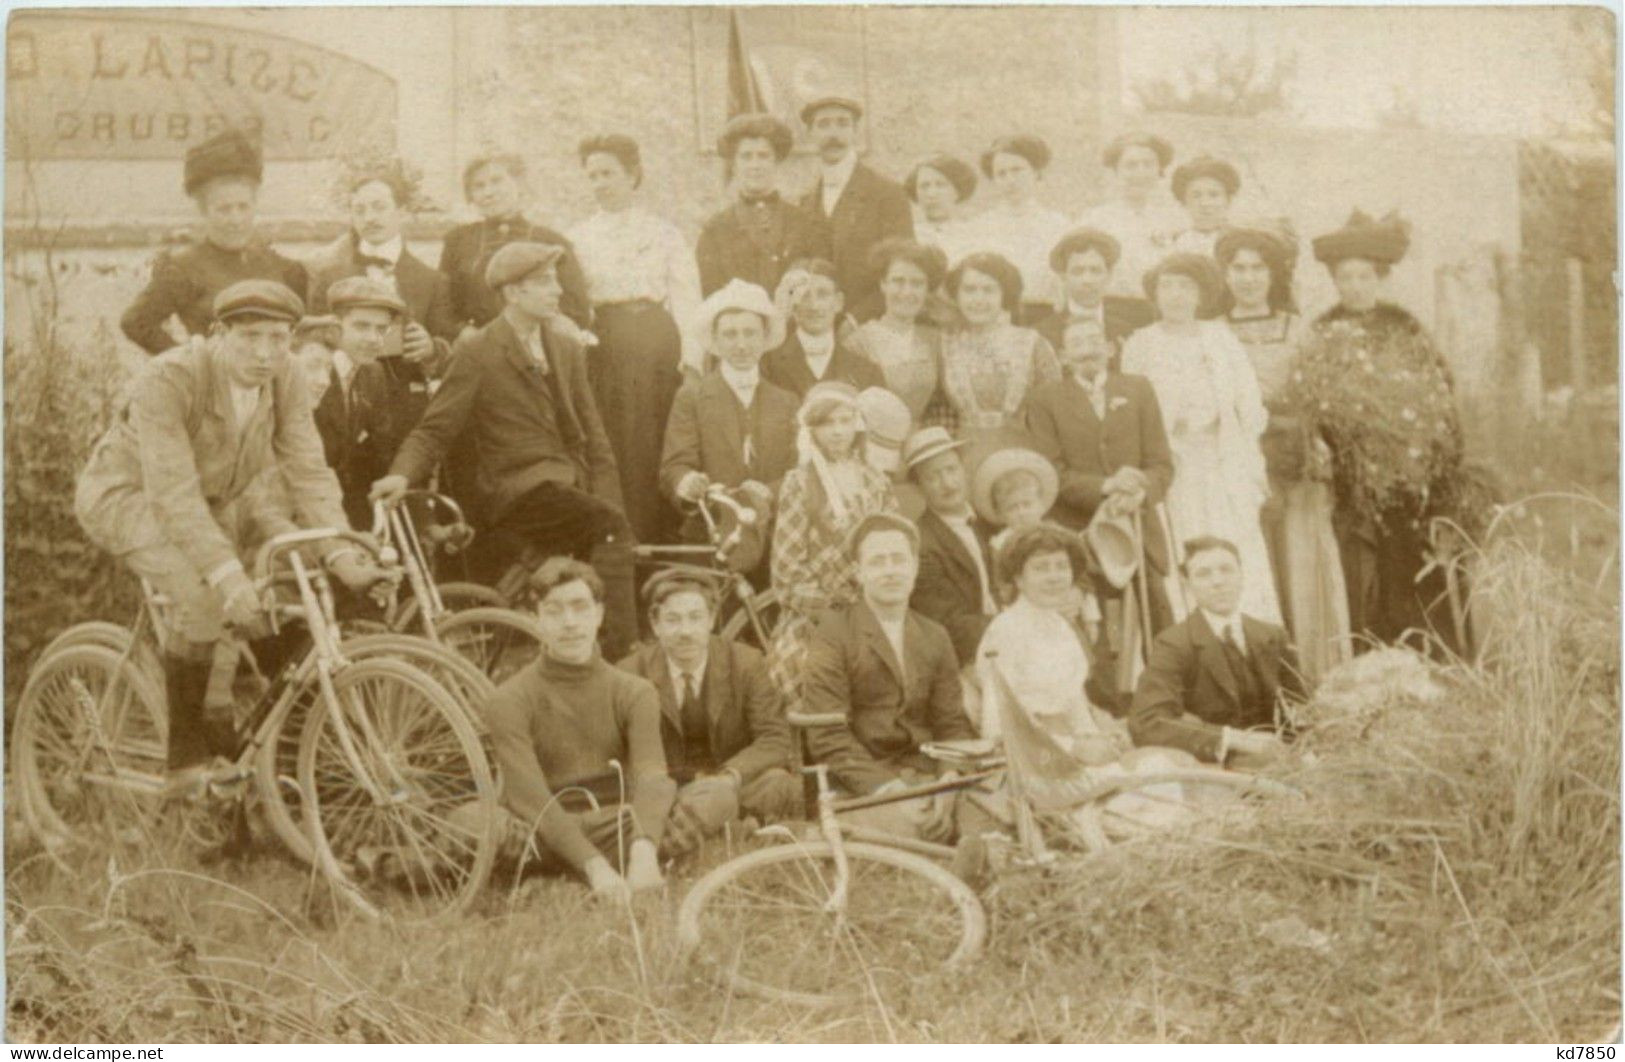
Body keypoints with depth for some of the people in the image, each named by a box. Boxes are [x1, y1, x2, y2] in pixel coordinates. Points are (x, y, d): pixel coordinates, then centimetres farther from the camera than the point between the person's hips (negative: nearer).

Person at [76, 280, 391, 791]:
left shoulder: (283, 379, -15)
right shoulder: (168, 379, -32)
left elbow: (309, 471, -17)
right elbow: (174, 492, -38)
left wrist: (341, 552, -31)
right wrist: (228, 575, -47)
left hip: (222, 495, 6)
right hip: (129, 495, -6)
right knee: (201, 590, -32)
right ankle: (185, 756, -16)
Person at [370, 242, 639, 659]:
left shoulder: (568, 351, 18)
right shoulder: (476, 354, 0)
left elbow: (595, 440, 17)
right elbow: (433, 431, -2)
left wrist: (606, 503, 3)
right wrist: (402, 475, -22)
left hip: (572, 486, 7)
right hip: (518, 493, -7)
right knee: (611, 526, -29)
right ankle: (620, 647, -32)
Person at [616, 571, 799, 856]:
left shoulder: (747, 663, -1)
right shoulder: (631, 673, 0)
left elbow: (774, 739, -7)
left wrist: (730, 776, -26)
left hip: (732, 784, 2)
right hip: (668, 789, -2)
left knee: (779, 783, -35)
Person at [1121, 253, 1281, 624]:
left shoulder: (1221, 337, 11)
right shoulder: (1140, 344, 4)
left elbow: (1249, 403, 11)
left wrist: (1253, 464, 5)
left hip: (1226, 466, 2)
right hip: (1175, 466, -2)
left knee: (1242, 564, -4)